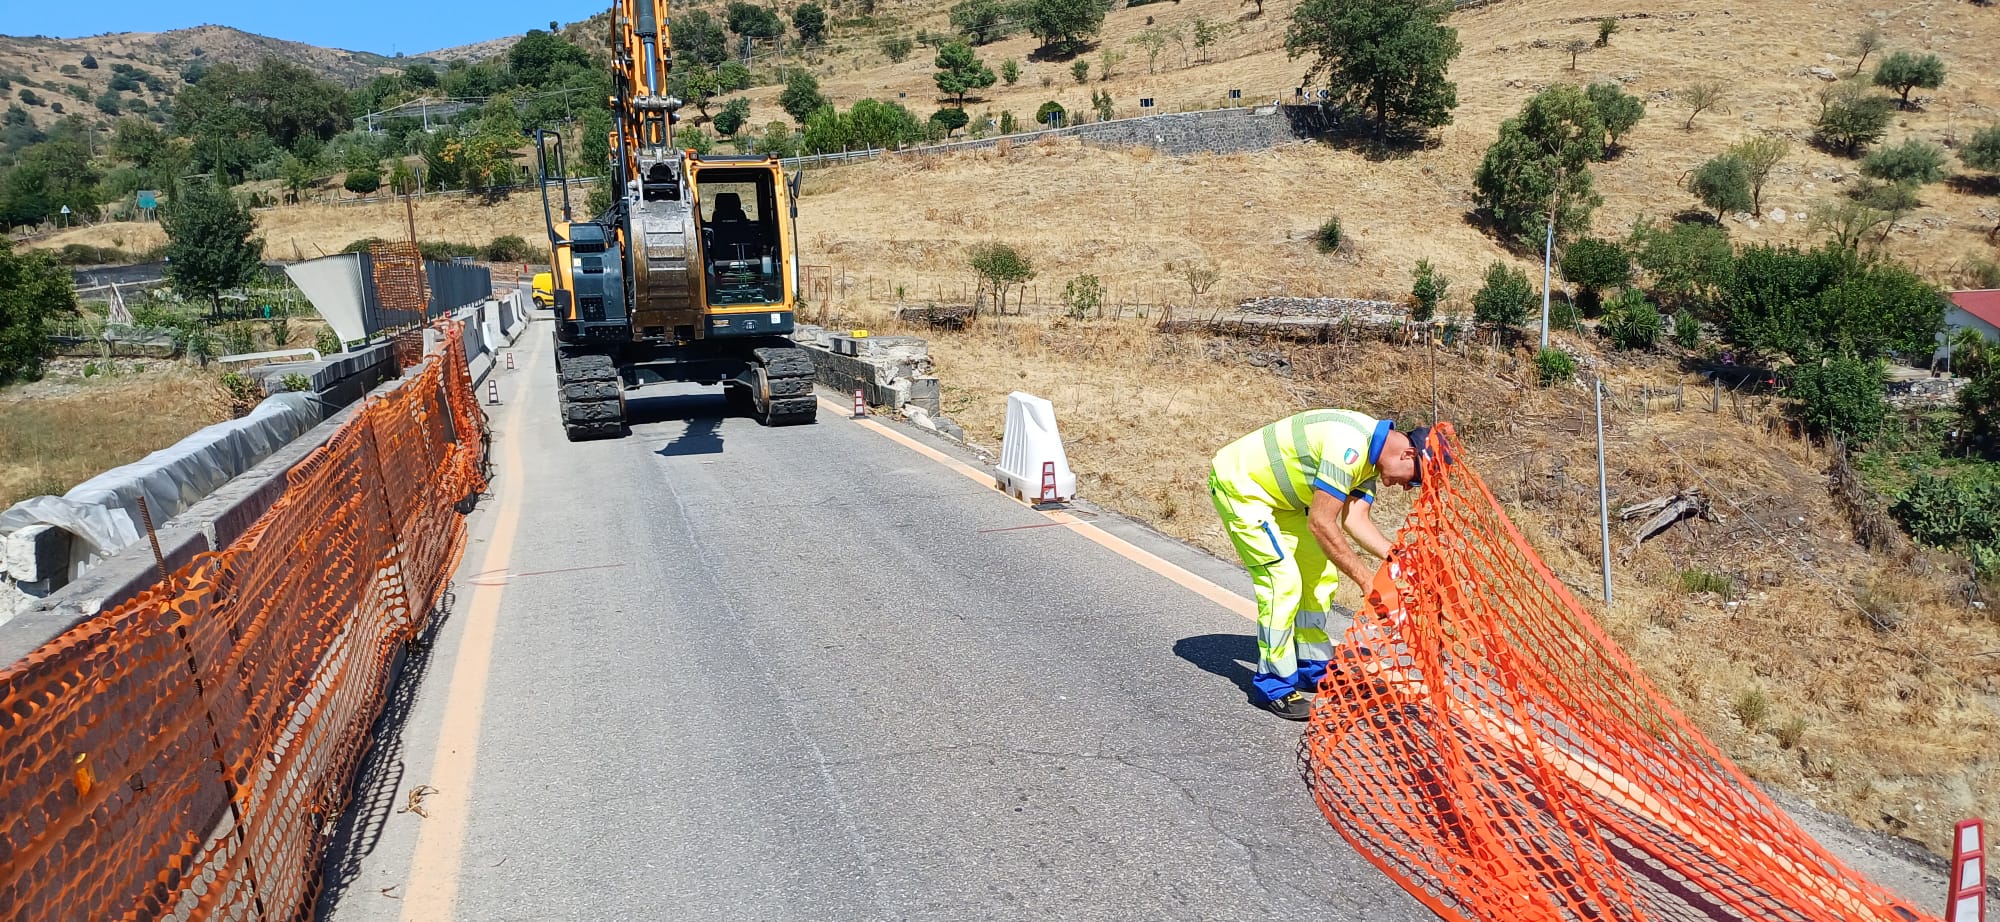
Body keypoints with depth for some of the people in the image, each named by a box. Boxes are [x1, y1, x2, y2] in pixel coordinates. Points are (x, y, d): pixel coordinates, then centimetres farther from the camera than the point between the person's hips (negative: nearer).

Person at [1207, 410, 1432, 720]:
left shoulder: (1372, 454, 1)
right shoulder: (1350, 446, -30)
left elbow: (1356, 519, -4)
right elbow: (1320, 523, -28)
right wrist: (1366, 578, -22)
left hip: (1276, 493, 10)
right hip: (1238, 485, -10)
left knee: (1320, 573, 10)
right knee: (1283, 581, -15)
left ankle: (1312, 668, 23)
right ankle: (1274, 685, -3)